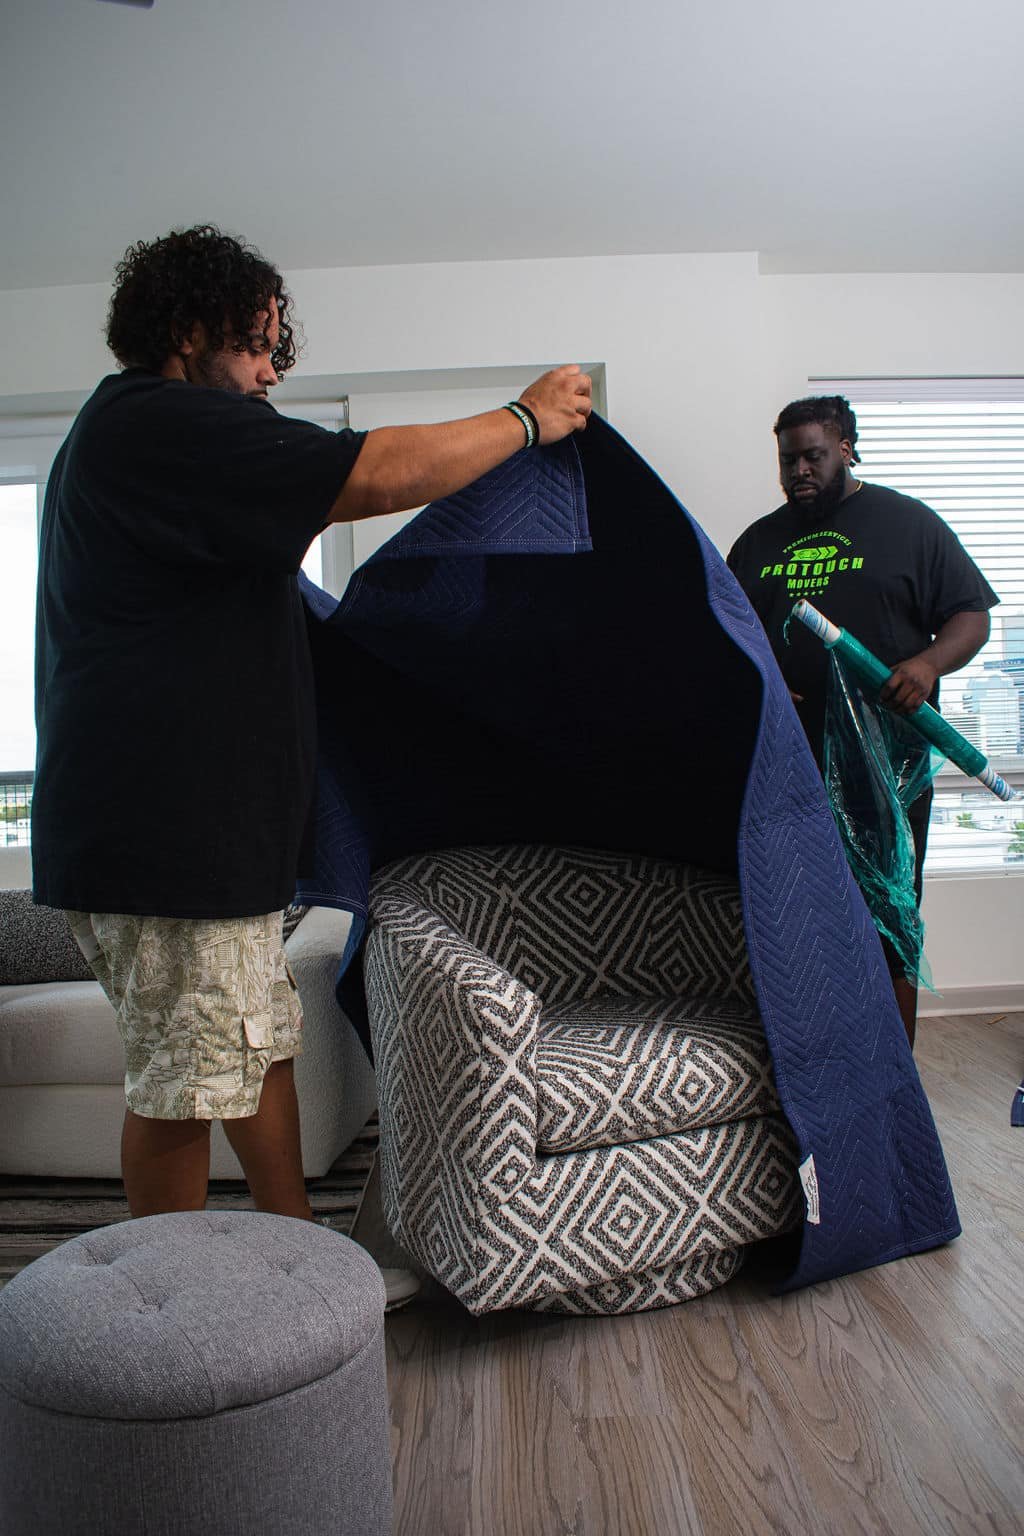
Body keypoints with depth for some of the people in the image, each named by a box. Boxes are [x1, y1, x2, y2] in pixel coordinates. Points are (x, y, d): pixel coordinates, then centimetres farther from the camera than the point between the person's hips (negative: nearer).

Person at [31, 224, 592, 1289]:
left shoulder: (124, 431, 21)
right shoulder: (162, 425, -14)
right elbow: (376, 475, -20)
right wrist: (528, 418, -8)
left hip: (200, 822, 11)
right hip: (165, 836, -11)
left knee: (262, 1041, 17)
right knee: (185, 1084, 1)